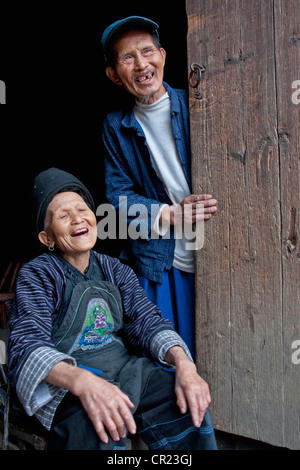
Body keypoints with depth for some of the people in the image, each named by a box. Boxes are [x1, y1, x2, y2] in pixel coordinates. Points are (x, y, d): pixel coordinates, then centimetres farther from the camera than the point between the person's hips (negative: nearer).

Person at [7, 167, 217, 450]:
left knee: (191, 406, -17)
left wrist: (183, 363, -20)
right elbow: (28, 345, -16)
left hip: (124, 367, 6)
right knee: (98, 431, -38)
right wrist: (82, 381, -37)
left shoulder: (114, 270, 13)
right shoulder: (37, 275, -2)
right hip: (66, 381, -5)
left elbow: (147, 321, 3)